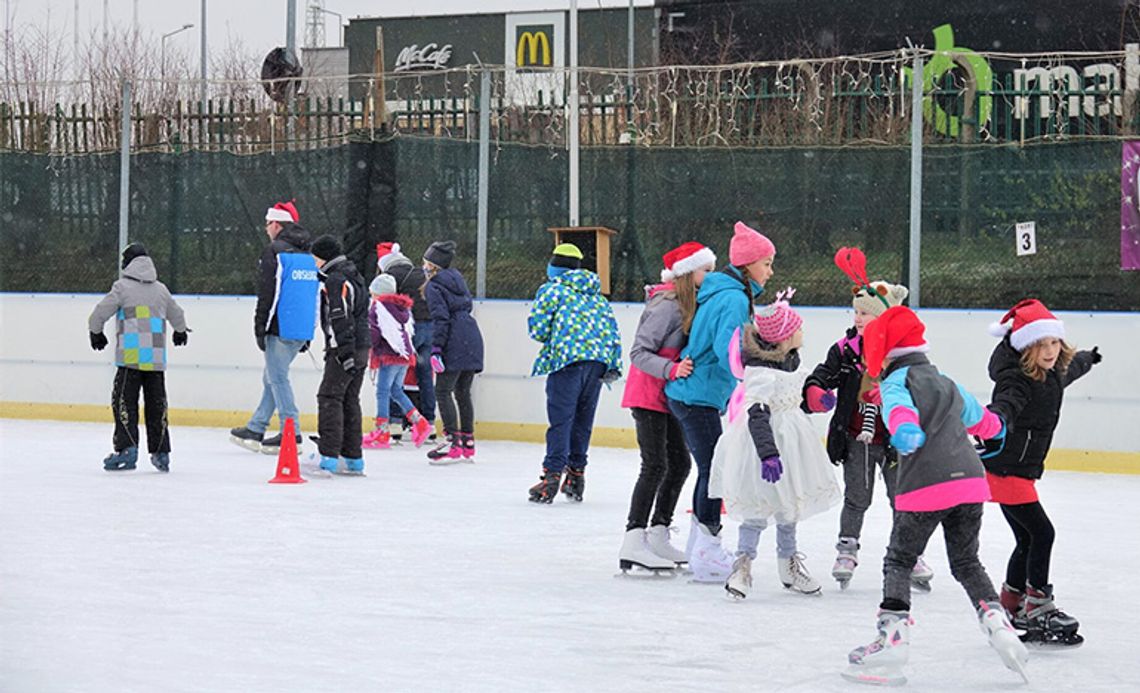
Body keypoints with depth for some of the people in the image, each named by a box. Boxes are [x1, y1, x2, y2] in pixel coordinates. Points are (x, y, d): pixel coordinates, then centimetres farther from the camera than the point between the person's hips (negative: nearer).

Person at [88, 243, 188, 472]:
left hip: (130, 357, -5)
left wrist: (96, 333, 18)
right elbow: (176, 315, 29)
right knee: (156, 404, 10)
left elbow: (100, 313, -3)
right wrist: (181, 332, 51)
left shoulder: (123, 286, -2)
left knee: (124, 402, -3)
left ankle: (126, 448, -15)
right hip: (156, 358, 5)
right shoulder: (161, 289, 14)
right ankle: (161, 452, 12)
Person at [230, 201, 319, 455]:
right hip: (302, 330, 8)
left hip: (281, 327, -8)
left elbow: (267, 293, -14)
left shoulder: (274, 251, -9)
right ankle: (255, 429, 22)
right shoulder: (309, 255, 16)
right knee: (272, 376, 17)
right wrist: (309, 334, 23)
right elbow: (316, 295, 20)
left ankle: (291, 435, -6)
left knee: (278, 377, -2)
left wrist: (260, 329, -9)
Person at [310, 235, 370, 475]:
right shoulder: (354, 278, 19)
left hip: (345, 349, -10)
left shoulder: (335, 281, -12)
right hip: (361, 349, 10)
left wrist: (344, 351, -24)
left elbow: (340, 320, -20)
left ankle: (329, 457, -15)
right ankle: (353, 457, 13)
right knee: (350, 401, 13)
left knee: (329, 397, -9)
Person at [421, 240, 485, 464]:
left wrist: (436, 349, -16)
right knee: (462, 393, 14)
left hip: (455, 344, -8)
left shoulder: (434, 287, -4)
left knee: (443, 391, -5)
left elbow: (441, 318, -14)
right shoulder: (457, 278, 19)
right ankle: (468, 443, 15)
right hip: (473, 339, 8)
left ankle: (453, 444, -12)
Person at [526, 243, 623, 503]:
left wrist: (551, 339, 18)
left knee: (560, 419, -7)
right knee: (583, 419, 14)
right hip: (598, 362, 6)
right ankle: (576, 472, 17)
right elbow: (612, 330, 16)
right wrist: (613, 365, 12)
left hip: (568, 358, -6)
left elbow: (537, 327, -3)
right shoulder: (598, 296, 23)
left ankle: (552, 474, -13)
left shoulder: (552, 290, 4)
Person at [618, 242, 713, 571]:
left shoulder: (690, 304, 9)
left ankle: (658, 535, 19)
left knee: (680, 463, 11)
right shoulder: (667, 306, -19)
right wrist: (672, 369, -34)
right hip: (648, 395, -10)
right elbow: (639, 353, -22)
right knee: (655, 465, -13)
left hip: (668, 397, 10)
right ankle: (633, 541, -14)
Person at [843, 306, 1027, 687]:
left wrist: (904, 429, -44)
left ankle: (893, 637, -4)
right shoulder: (947, 384, 25)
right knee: (966, 562, 19)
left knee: (899, 561, 5)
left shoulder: (895, 382, 3)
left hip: (926, 487, -6)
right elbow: (979, 418, 43)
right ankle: (997, 624, 4)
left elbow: (900, 408, -23)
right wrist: (995, 427, 66)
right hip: (970, 483, 6)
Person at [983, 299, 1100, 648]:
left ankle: (1010, 608, 23)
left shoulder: (1052, 372, 5)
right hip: (1006, 470, -10)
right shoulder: (1017, 379, -24)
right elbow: (1006, 403, -45)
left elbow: (1067, 371, 30)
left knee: (1028, 540, 13)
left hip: (1021, 471, 10)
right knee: (1041, 532, -11)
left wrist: (1088, 359, 53)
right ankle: (1038, 609, -5)